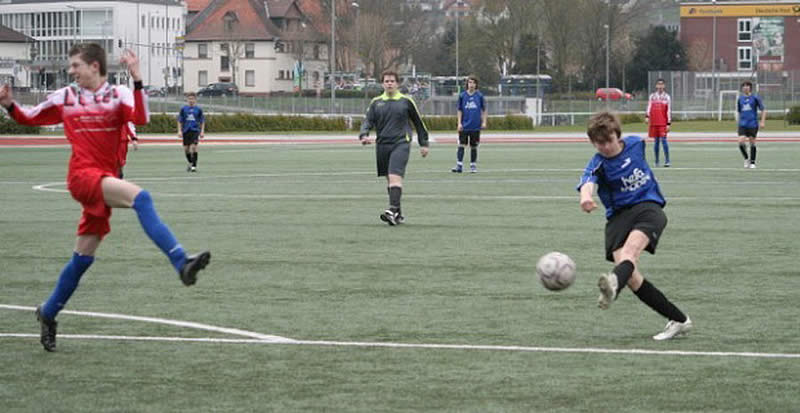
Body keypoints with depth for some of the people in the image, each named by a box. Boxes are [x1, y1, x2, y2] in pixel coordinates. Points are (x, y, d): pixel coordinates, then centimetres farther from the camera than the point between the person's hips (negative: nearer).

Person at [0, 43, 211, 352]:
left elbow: (141, 118, -16)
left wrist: (137, 81, -27)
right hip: (82, 176, -3)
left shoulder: (118, 95, 5)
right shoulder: (65, 98, 10)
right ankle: (181, 263, -42)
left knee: (83, 257, 9)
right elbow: (28, 118, 23)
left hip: (105, 181, 3)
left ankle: (48, 313, 28)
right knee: (140, 197, -29)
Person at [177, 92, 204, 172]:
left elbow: (202, 121, 9)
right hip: (186, 131, 2)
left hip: (195, 130, -2)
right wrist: (179, 131, 0)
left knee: (193, 147, -16)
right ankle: (190, 162, 31)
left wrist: (202, 131, 2)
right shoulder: (183, 109, 4)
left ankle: (194, 165, -11)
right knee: (186, 148, 7)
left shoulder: (198, 109, 3)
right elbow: (180, 121, 8)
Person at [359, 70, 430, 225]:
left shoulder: (406, 101, 4)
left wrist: (424, 143, 14)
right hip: (382, 145, 4)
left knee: (395, 176, -20)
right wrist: (364, 135, -16)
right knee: (389, 179, 9)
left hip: (401, 143, -4)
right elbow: (368, 121, 4)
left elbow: (418, 122, 12)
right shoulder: (376, 102, 11)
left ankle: (393, 210, -30)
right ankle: (398, 214, 18)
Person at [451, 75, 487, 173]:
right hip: (464, 126, 0)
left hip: (476, 126, 0)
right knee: (461, 145, -8)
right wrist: (459, 123, -1)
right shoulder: (462, 95, 2)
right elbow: (460, 110, 6)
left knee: (474, 146, 7)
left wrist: (484, 122, 1)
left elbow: (483, 110, 8)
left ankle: (473, 165, 16)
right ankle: (459, 165, -8)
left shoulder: (479, 96, 1)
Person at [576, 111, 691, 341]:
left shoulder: (635, 144, 5)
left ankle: (614, 284, -68)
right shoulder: (597, 164, -6)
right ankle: (678, 320, -7)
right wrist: (585, 196, -54)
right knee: (631, 276, -18)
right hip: (618, 216, 1)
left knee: (631, 248, -33)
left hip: (648, 206, -1)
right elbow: (588, 182, -30)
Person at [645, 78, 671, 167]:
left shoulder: (667, 97, 4)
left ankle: (667, 160, -10)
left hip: (663, 123, -3)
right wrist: (647, 116, -13)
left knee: (663, 140, -12)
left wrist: (669, 123, -5)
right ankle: (656, 161, 13)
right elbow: (649, 107, 5)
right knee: (656, 141, 7)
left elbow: (669, 111, 1)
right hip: (654, 122, 3)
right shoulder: (652, 96, 11)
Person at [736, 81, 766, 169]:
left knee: (752, 142, 2)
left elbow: (763, 110, 0)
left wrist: (762, 121, -8)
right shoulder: (740, 99, 8)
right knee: (741, 142, -13)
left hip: (753, 124, -2)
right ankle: (746, 158, 10)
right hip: (742, 125, 2)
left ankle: (752, 162, 16)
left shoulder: (755, 98, -2)